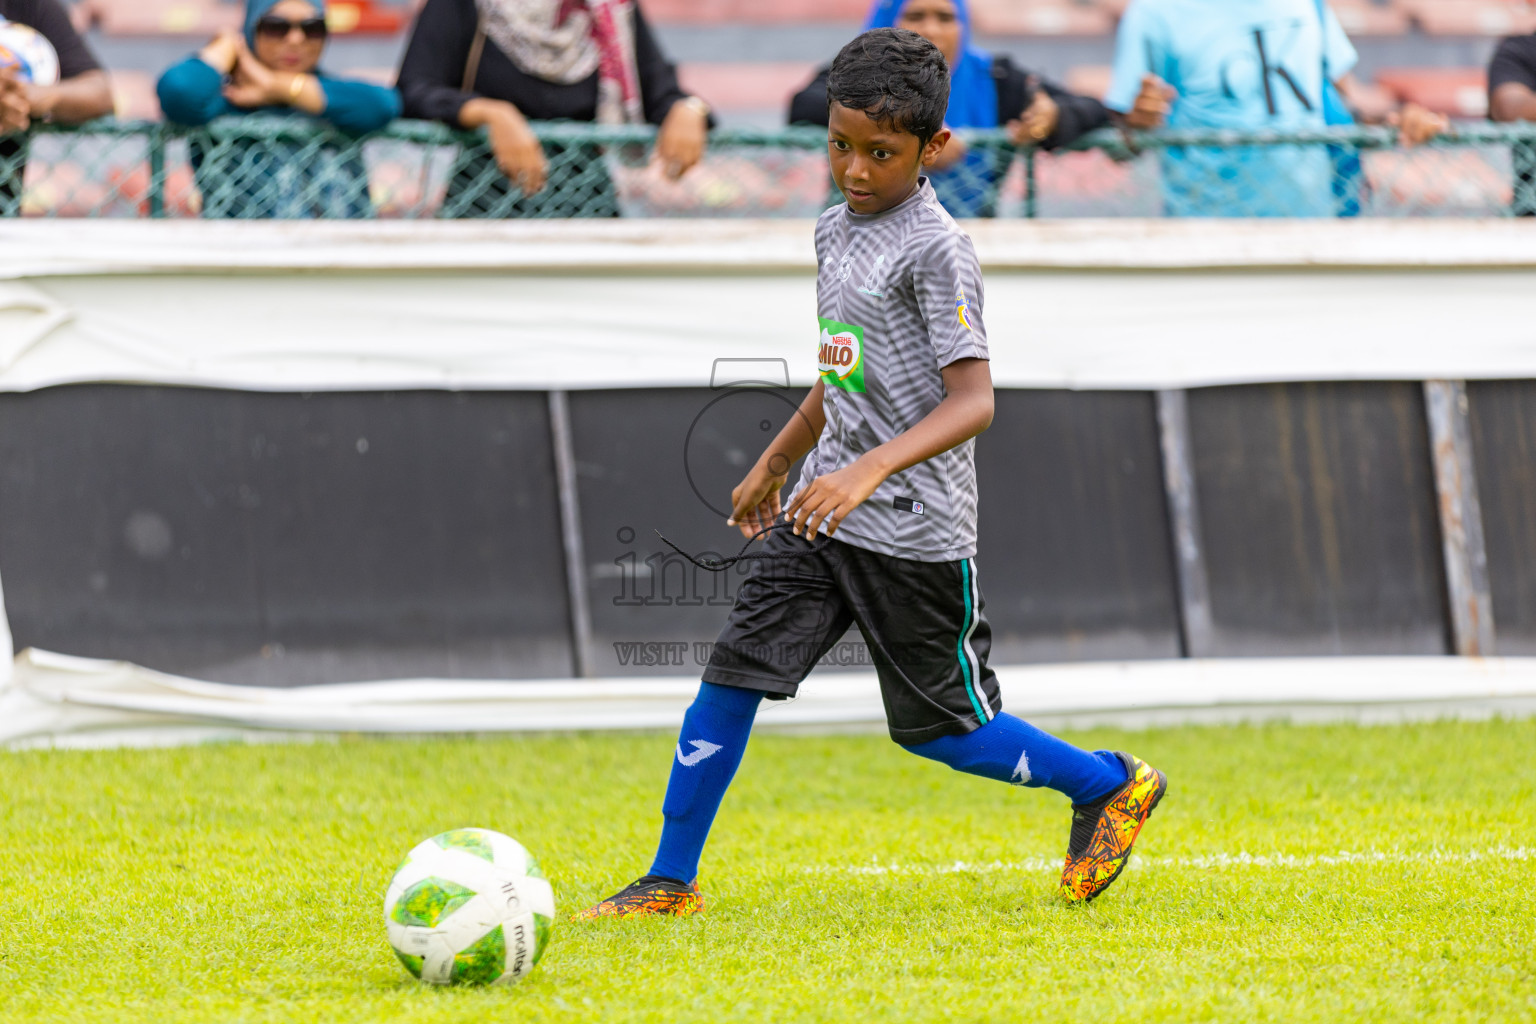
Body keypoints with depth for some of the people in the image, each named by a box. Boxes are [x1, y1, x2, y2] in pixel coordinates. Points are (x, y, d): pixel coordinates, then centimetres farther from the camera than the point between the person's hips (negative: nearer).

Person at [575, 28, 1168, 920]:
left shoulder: (938, 250, -16)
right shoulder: (837, 230, 9)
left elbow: (973, 401, -23)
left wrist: (872, 469, -36)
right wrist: (776, 462, 33)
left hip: (913, 532, -7)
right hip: (823, 513, 7)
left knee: (938, 724, 5)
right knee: (734, 669, -3)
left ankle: (1111, 785, 26)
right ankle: (672, 881, 3)